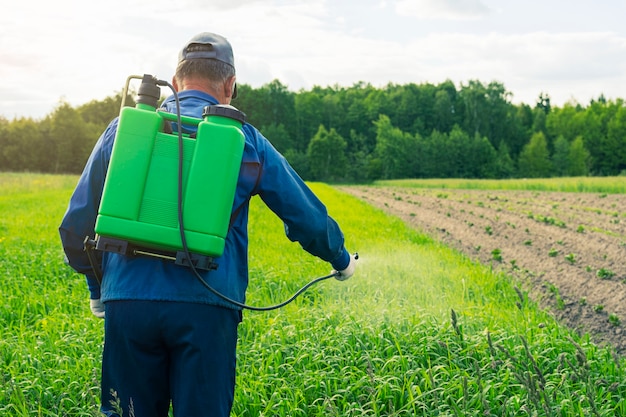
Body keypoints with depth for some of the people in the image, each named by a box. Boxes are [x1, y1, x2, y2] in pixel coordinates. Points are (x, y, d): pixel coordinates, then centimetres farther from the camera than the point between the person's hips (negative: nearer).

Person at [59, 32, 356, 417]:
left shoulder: (123, 130, 12)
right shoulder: (244, 140, 9)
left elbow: (75, 226, 15)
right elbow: (309, 219, 15)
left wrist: (97, 288, 30)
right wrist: (341, 259, 34)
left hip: (128, 301, 2)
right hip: (205, 307, -2)